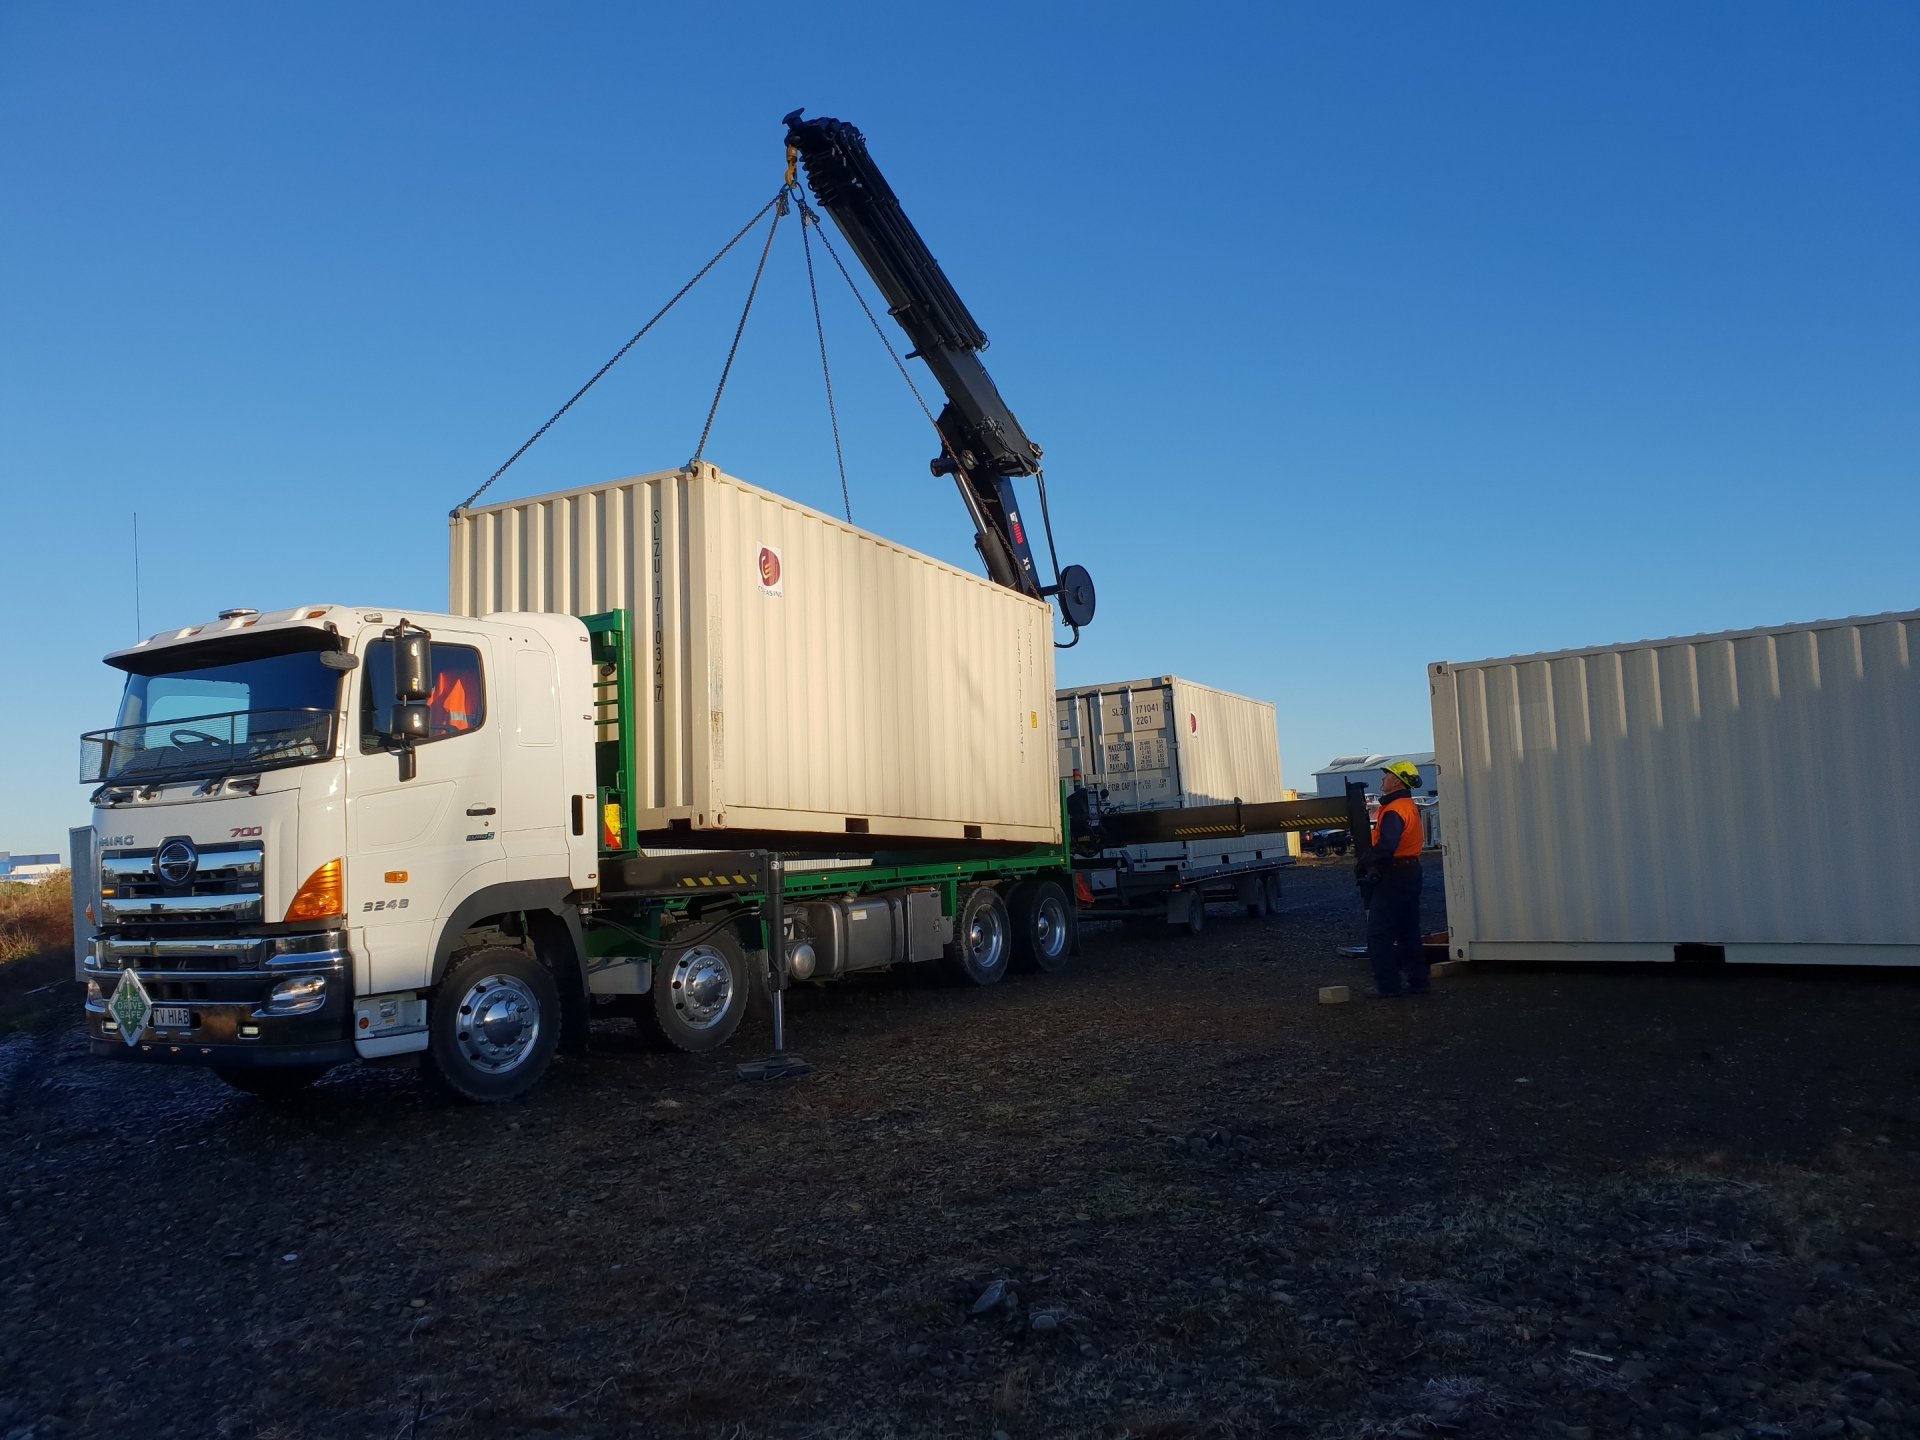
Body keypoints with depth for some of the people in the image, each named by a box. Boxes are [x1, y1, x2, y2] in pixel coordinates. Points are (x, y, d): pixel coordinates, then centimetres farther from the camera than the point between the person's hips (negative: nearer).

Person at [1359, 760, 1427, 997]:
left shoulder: (1394, 811, -19)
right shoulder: (1410, 807, 15)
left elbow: (1386, 846, -30)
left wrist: (1366, 861, -15)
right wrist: (1371, 857, 8)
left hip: (1392, 877, -10)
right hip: (1411, 873, 10)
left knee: (1378, 934, -3)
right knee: (1408, 933, 15)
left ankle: (1387, 986, -2)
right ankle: (1418, 982, 19)